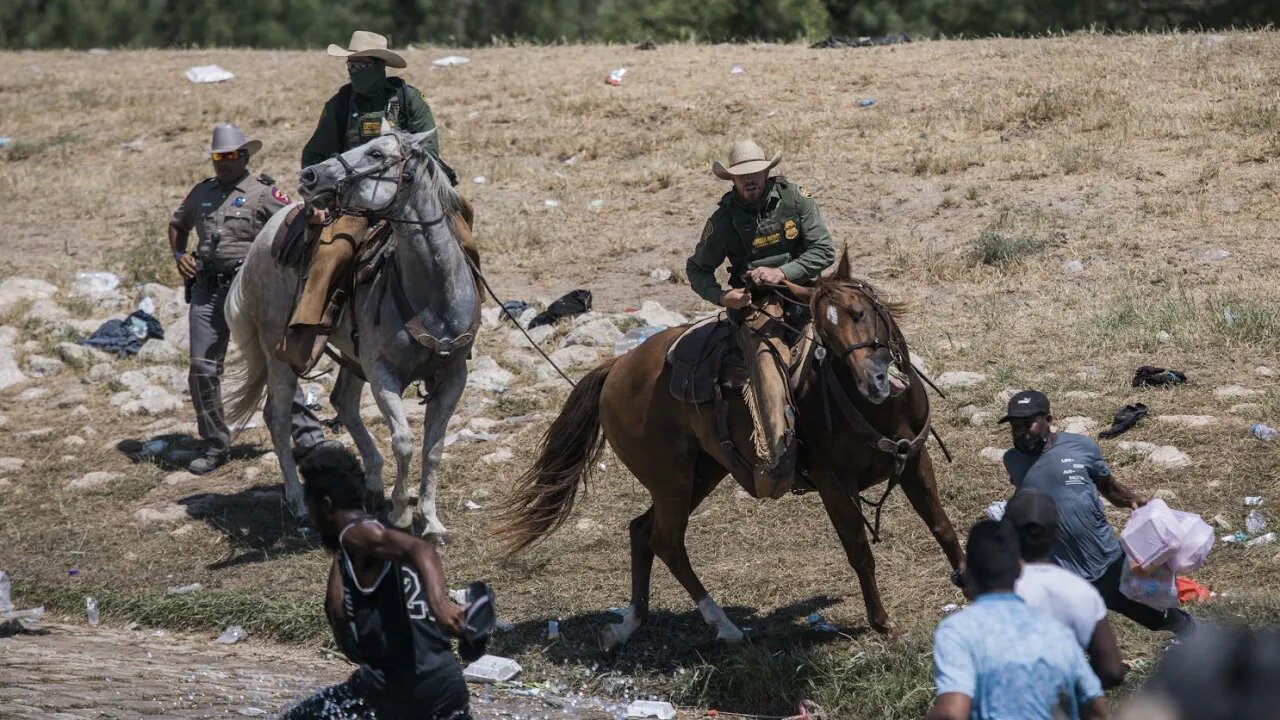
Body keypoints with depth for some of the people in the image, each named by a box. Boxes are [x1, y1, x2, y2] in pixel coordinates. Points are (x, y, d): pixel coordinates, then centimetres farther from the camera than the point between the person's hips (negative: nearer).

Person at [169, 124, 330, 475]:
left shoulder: (263, 192, 0)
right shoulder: (202, 192, 16)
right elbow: (177, 225, 33)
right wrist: (179, 254, 16)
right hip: (206, 291, 5)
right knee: (202, 369, 1)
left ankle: (307, 435, -2)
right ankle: (215, 446, 12)